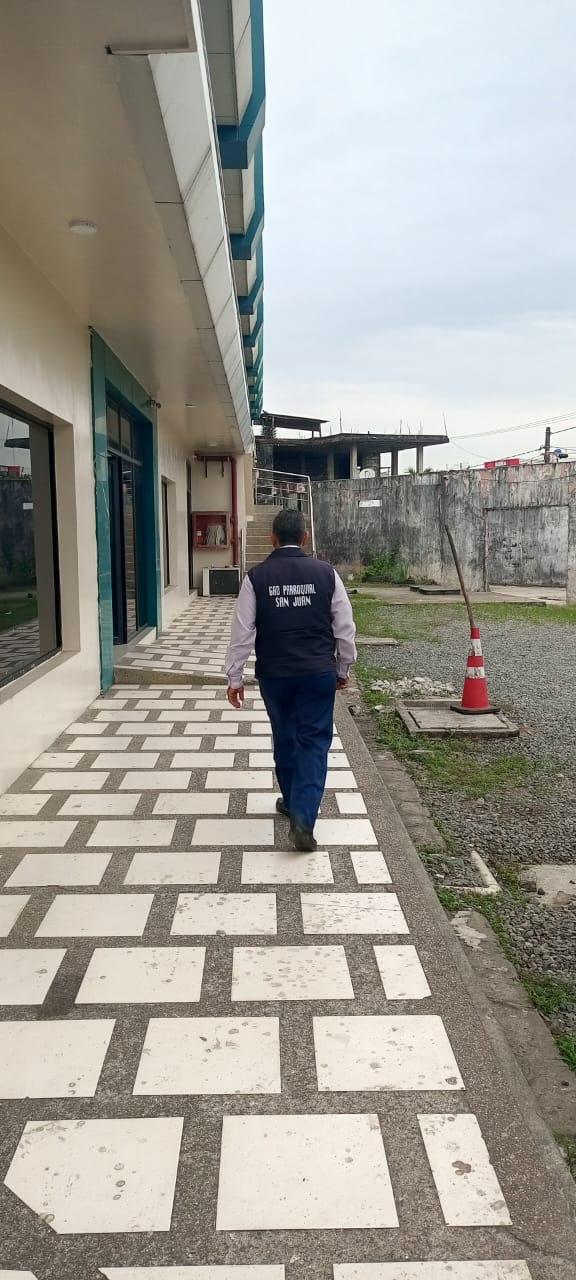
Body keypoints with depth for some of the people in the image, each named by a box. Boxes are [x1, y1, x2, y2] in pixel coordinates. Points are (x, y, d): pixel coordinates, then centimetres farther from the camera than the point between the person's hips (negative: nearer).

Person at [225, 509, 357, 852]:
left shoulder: (256, 577, -5)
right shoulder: (326, 573, -3)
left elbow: (242, 631, -4)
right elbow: (345, 627, 1)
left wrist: (235, 677, 4)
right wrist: (343, 669, 14)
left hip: (274, 674, 1)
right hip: (319, 673, -1)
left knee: (285, 738, 18)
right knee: (314, 741, 3)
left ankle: (293, 802, 35)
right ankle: (303, 816, -10)